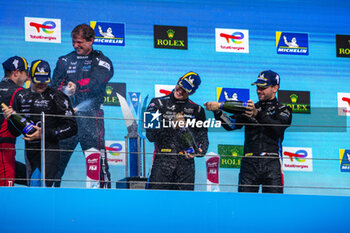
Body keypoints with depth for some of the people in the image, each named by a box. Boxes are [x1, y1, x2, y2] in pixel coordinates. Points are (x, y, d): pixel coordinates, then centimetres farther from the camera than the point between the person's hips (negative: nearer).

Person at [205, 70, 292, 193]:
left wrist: (258, 114, -23)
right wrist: (217, 111, -8)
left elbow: (277, 128, -10)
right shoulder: (250, 108, 22)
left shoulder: (283, 110, 11)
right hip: (249, 163, 3)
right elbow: (231, 124, 10)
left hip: (271, 164, -3)